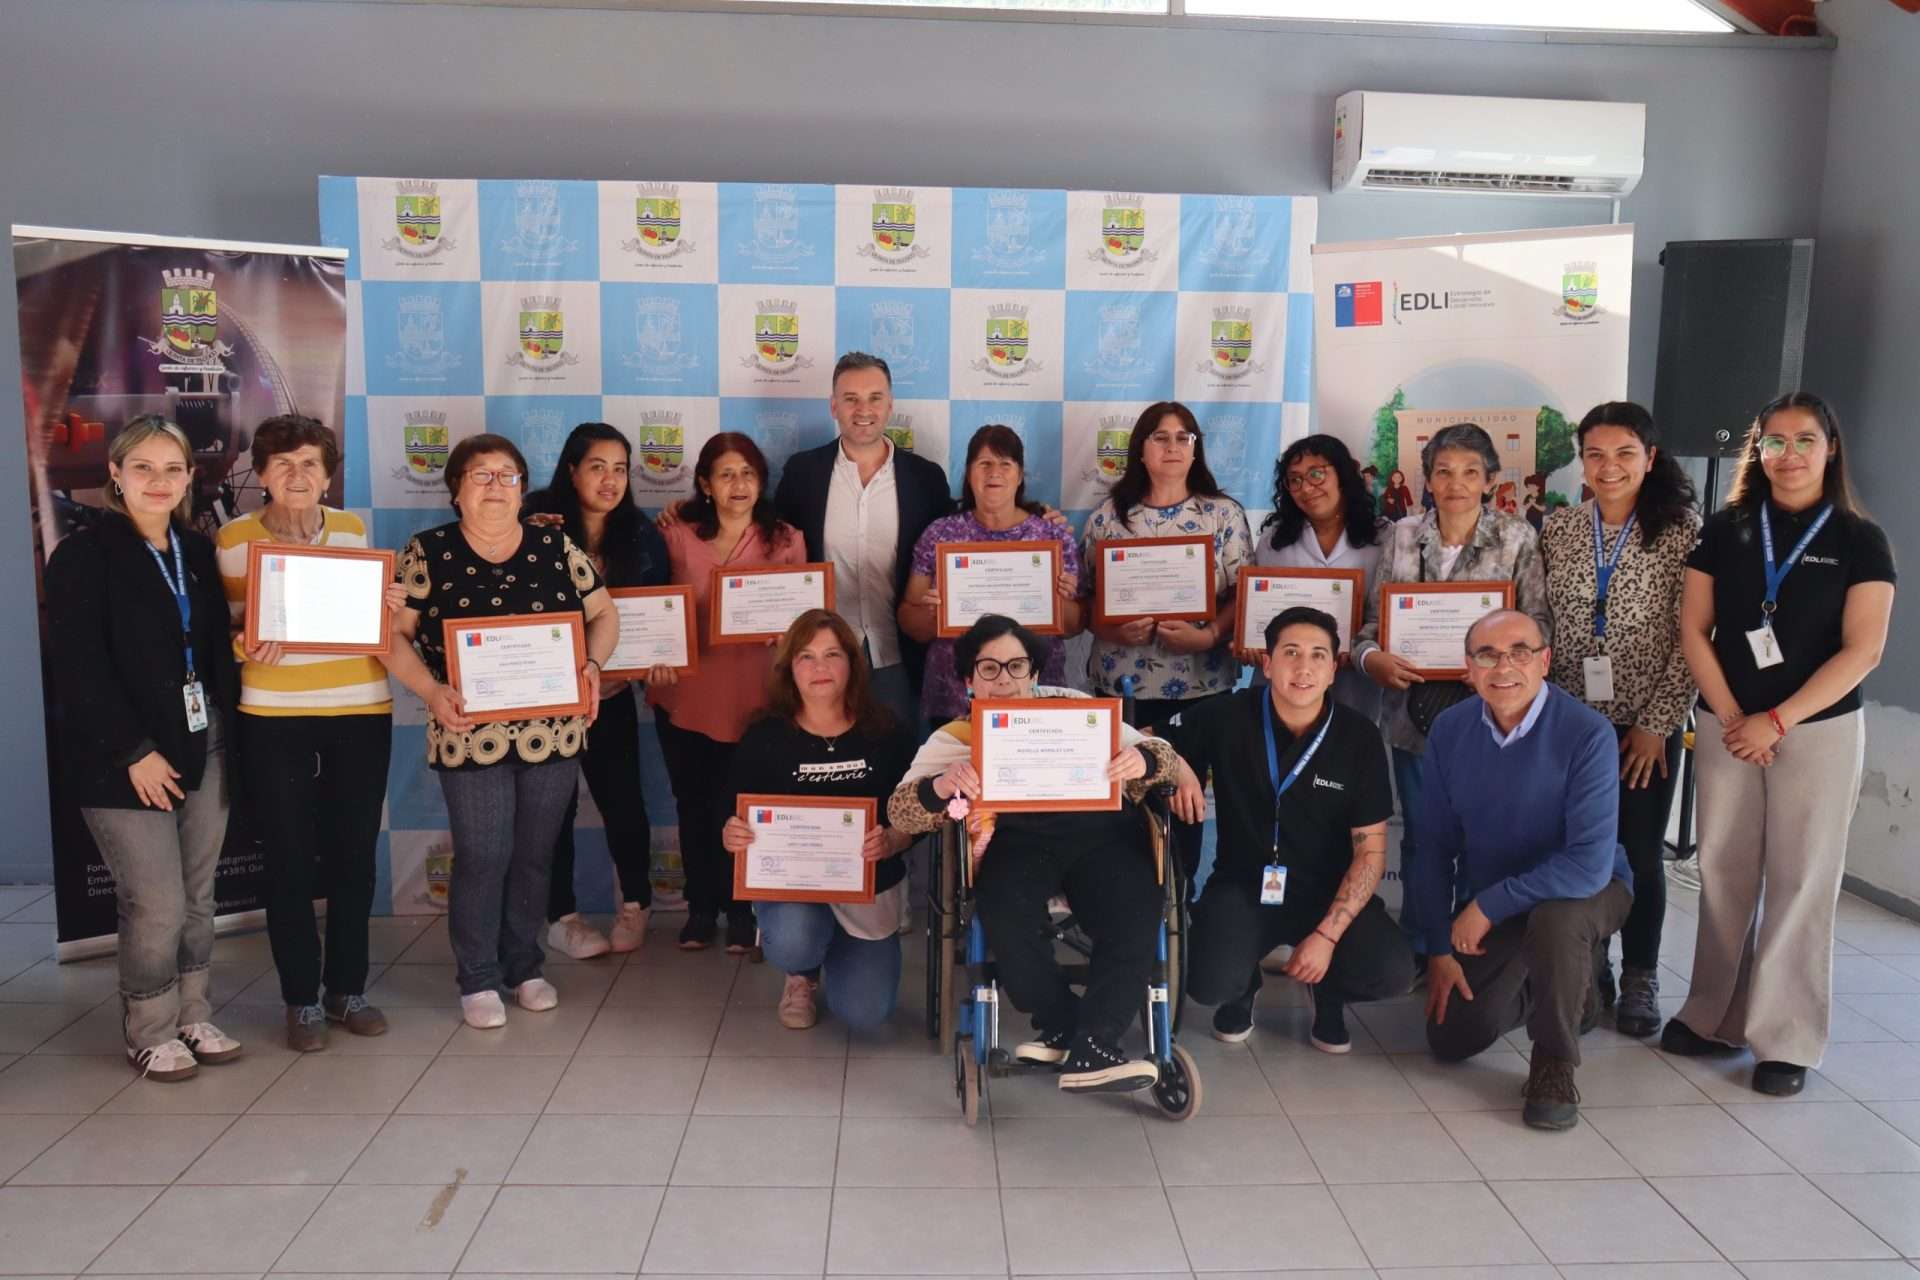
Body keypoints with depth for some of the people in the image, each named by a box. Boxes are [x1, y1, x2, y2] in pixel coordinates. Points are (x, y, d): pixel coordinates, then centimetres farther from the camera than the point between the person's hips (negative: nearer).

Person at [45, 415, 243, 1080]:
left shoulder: (197, 551, 12)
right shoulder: (82, 555, -6)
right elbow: (79, 668, -12)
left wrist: (227, 735, 2)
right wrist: (135, 752, -15)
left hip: (202, 746, 5)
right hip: (125, 759, -5)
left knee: (198, 896, 11)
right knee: (156, 903, -3)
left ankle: (192, 1017, 26)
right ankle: (149, 1032, 16)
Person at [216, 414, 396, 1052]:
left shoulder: (352, 529, 6)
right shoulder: (234, 537, -1)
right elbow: (226, 627, 3)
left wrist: (389, 607, -7)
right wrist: (246, 648, -19)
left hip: (360, 710, 2)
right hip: (273, 716, -2)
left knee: (353, 854, 9)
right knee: (288, 860, 4)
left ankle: (348, 987, 23)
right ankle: (301, 998, 19)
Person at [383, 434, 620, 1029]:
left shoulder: (557, 548, 3)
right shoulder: (427, 554, -2)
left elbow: (604, 613, 11)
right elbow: (394, 633, -1)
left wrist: (592, 663, -8)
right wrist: (432, 691, -16)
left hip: (553, 732, 3)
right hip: (471, 734, -2)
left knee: (535, 855, 12)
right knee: (482, 858, 1)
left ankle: (526, 967, 30)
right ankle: (478, 980, 19)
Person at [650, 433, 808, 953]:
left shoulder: (786, 540, 2)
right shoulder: (678, 537, 2)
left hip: (751, 696, -1)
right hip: (685, 694, 2)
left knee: (739, 807, 1)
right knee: (693, 804, 11)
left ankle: (741, 911, 19)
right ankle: (700, 909, 27)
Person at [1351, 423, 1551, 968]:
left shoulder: (1518, 539, 0)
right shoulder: (1403, 537, 6)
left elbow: (1539, 621, -4)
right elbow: (1372, 618, 6)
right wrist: (1372, 657, -15)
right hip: (1416, 710, 2)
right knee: (1420, 836, 12)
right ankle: (1421, 954, 26)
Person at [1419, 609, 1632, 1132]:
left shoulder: (1587, 733, -25)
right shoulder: (1450, 730, -10)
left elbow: (1590, 863, -31)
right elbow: (1435, 847, -4)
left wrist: (1488, 904, -27)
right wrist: (1440, 949, -5)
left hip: (1584, 890, -5)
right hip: (1487, 909, 5)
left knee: (1553, 921, -39)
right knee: (1451, 1039, 0)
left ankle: (1554, 1064, -13)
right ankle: (1567, 991, 28)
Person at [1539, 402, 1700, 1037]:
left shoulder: (1682, 529, -6)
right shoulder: (1559, 528, 3)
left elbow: (1692, 638, -7)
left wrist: (1655, 722, -9)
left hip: (1646, 722, -2)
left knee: (1640, 852, 6)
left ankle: (1640, 979, 22)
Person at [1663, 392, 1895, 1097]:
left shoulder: (1859, 541, 0)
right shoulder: (1725, 530, 5)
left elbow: (1862, 650, -8)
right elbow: (1693, 630, 3)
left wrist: (1775, 721, -13)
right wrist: (1731, 718, -7)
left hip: (1818, 731, -2)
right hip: (1725, 728, 2)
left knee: (1800, 881, 2)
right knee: (1723, 872, 6)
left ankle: (1786, 1039, 11)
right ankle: (1715, 1015, 18)